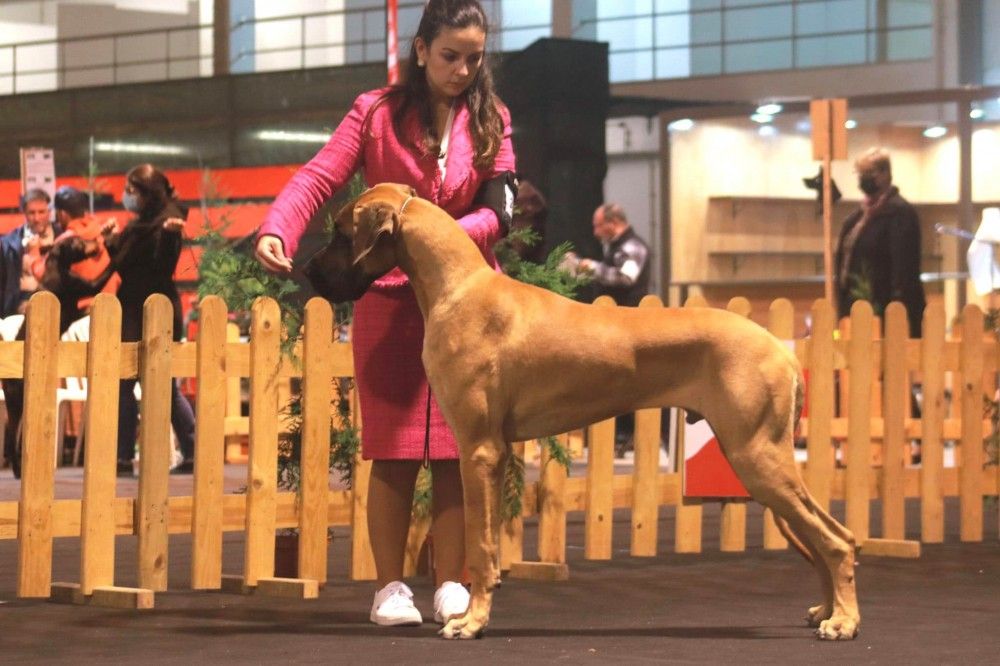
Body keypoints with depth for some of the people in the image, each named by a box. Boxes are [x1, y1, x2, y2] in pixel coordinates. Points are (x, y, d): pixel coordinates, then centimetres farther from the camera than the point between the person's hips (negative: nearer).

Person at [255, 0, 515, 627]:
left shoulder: (491, 119, 8)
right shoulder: (377, 112, 2)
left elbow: (501, 208, 0)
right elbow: (318, 179, -8)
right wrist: (277, 231, -28)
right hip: (390, 299, -1)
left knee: (458, 451, 0)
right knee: (394, 452, -1)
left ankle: (452, 585, 5)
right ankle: (391, 587, 4)